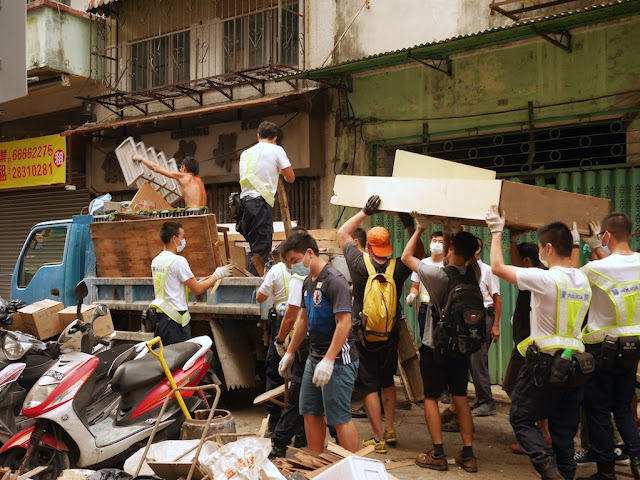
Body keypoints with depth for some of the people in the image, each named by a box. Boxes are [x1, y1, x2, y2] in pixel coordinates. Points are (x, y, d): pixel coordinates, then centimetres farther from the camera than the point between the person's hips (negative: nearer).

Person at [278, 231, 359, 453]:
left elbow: (344, 322, -23)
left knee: (339, 418, -5)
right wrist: (290, 353, 25)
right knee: (310, 413, 13)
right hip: (314, 357, 9)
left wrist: (328, 361, -27)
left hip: (338, 359, -9)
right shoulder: (308, 282, 13)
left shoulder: (334, 281, -16)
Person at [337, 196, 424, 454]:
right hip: (390, 335, 4)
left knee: (369, 387, 3)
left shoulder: (360, 264, -16)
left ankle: (378, 439, 4)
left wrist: (365, 211, -5)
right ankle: (390, 430, 25)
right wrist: (410, 226, 4)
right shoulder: (398, 268, -11)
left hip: (363, 335, -3)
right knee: (387, 382, 21)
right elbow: (418, 253, 11)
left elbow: (342, 233, -3)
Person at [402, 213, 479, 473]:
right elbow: (469, 253, 16)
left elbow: (406, 257, -8)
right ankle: (468, 454, 12)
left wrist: (420, 228, 0)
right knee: (460, 397, 12)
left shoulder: (438, 274, -22)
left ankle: (438, 454, 6)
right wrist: (456, 231, 12)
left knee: (431, 398, 7)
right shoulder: (473, 273, -8)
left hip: (434, 347, -4)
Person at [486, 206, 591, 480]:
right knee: (564, 429, 12)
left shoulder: (544, 279, -17)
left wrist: (496, 232, 4)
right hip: (574, 363, 6)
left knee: (521, 418, 5)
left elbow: (497, 267, -9)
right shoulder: (583, 282, 4)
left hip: (544, 362, -6)